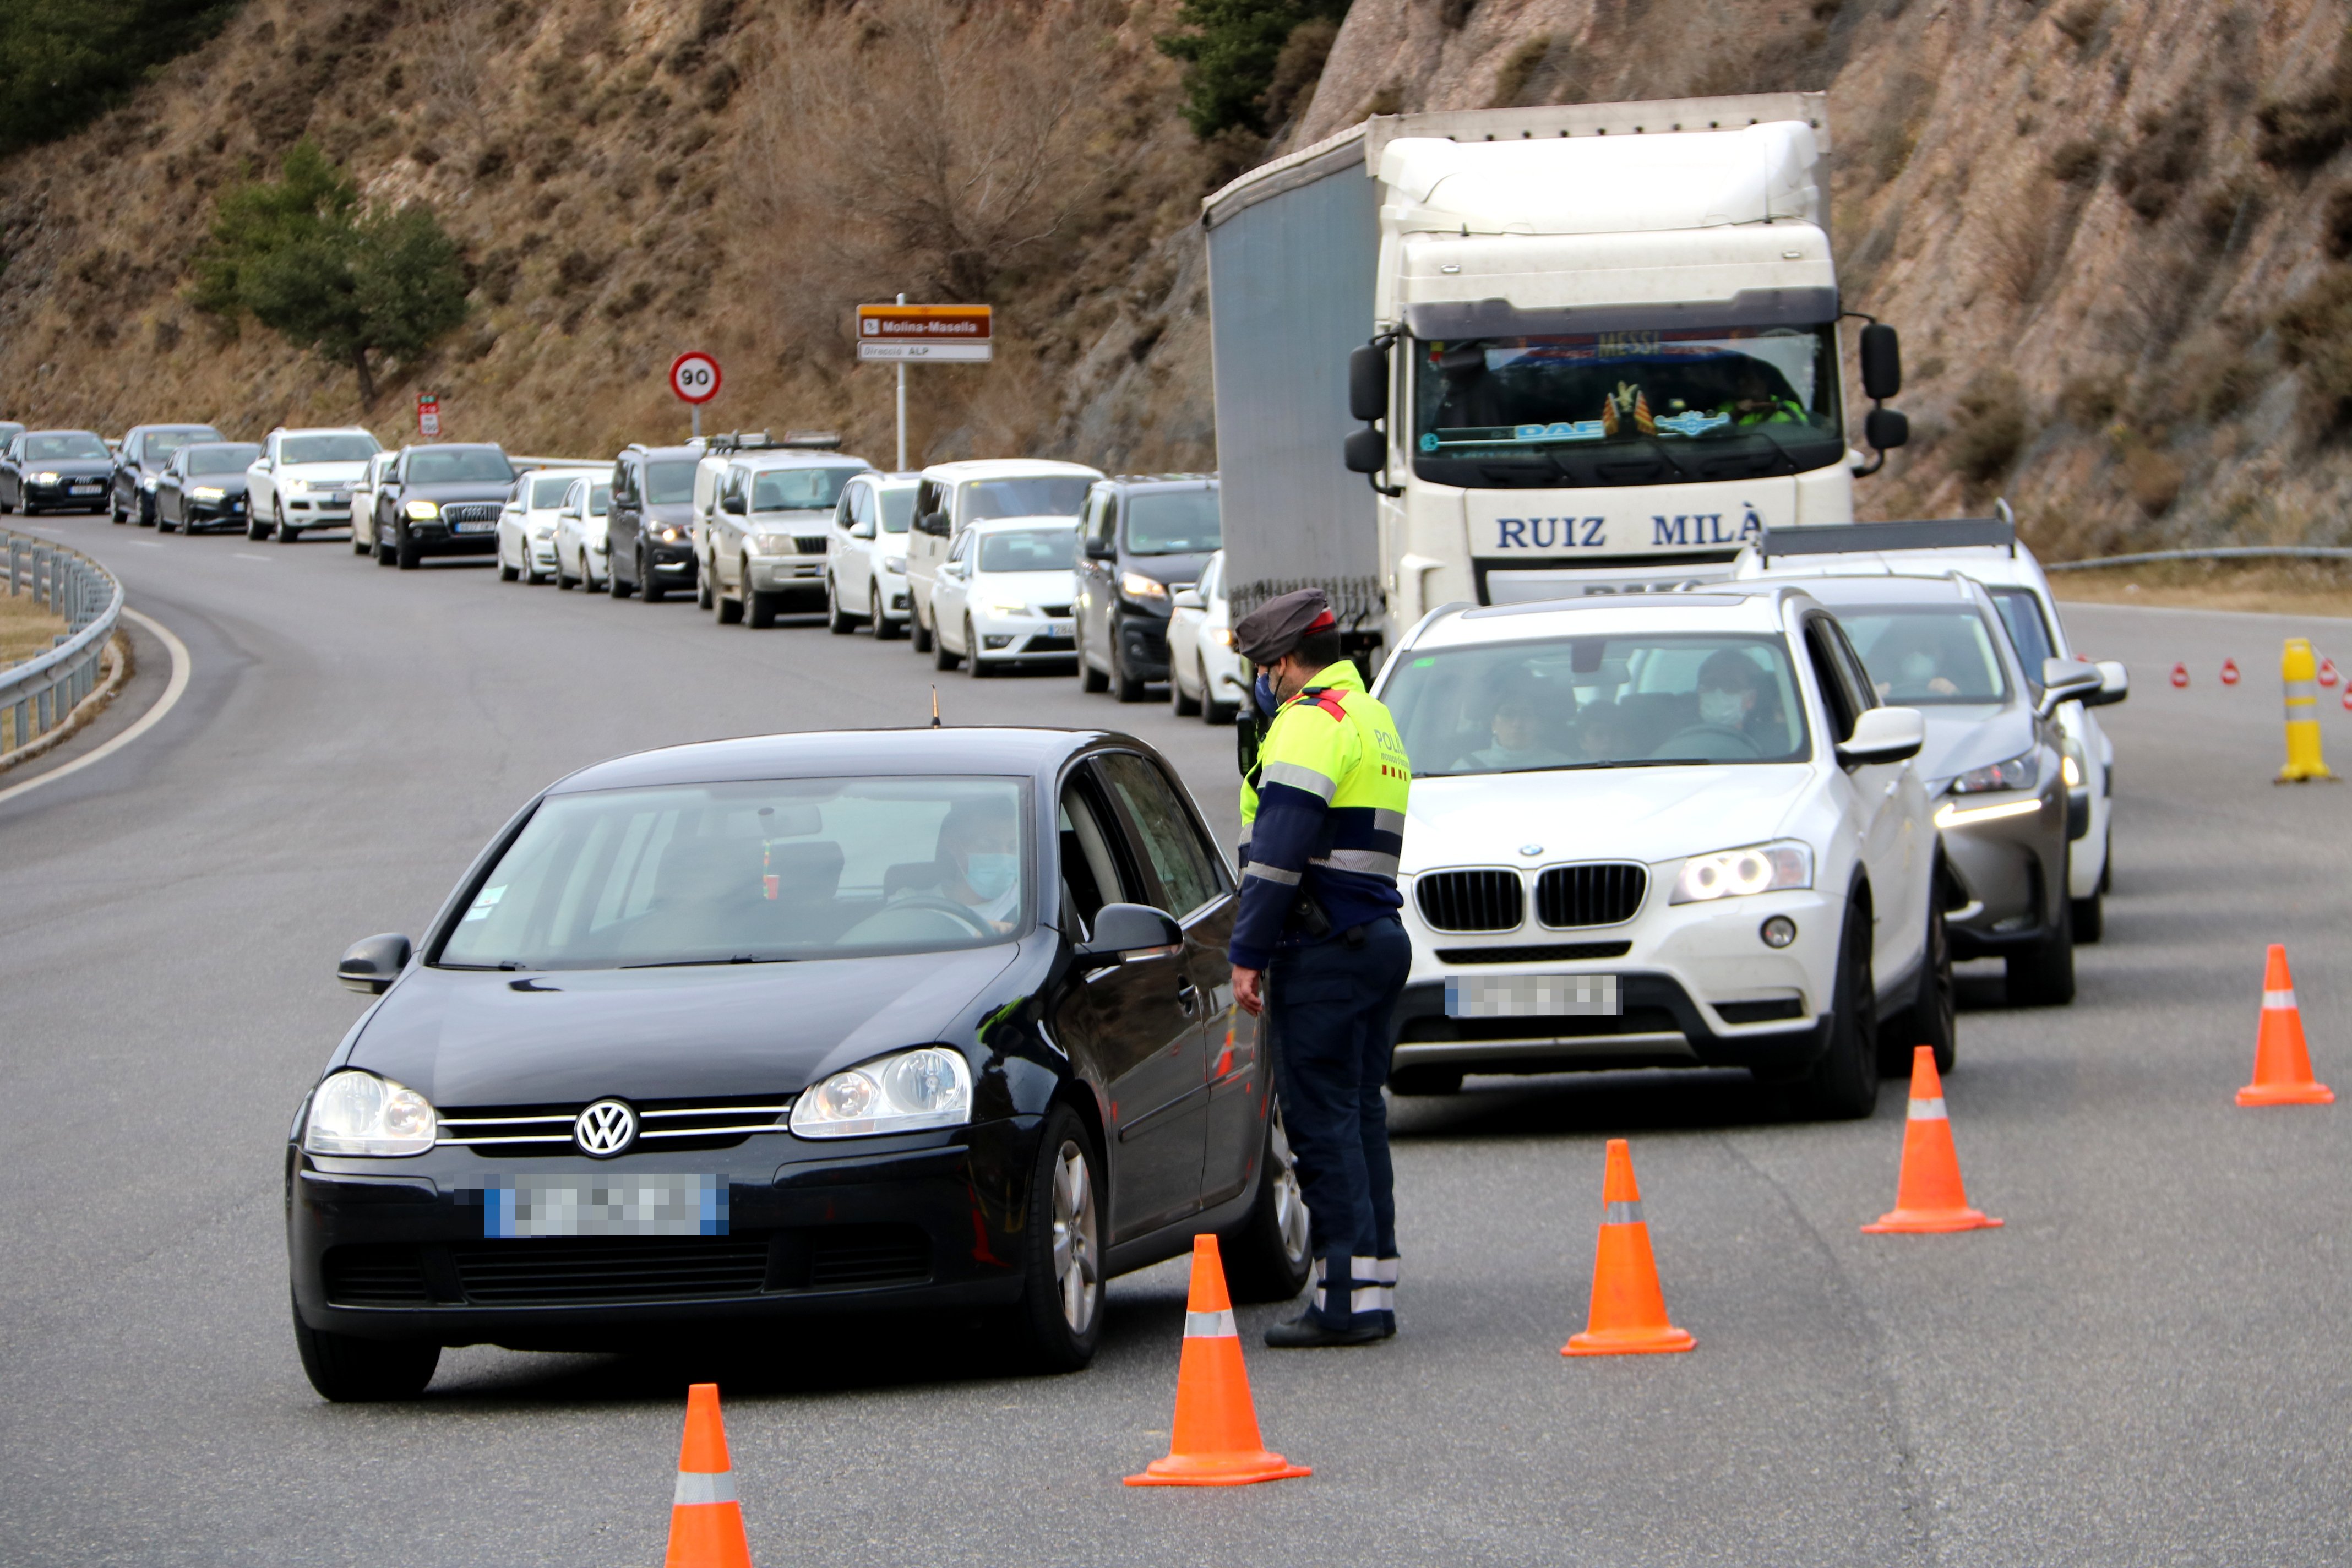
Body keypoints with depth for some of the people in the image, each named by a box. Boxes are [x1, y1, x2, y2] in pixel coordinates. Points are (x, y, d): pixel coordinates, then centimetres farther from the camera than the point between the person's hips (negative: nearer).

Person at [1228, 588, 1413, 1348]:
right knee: (1359, 1116, 12)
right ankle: (1375, 1287, 11)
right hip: (1381, 937, 10)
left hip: (1324, 945, -10)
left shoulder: (1309, 724, -11)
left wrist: (1248, 953, -17)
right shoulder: (1375, 722, 21)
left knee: (1323, 1122, -8)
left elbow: (1279, 853, -19)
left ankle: (1347, 1298, -11)